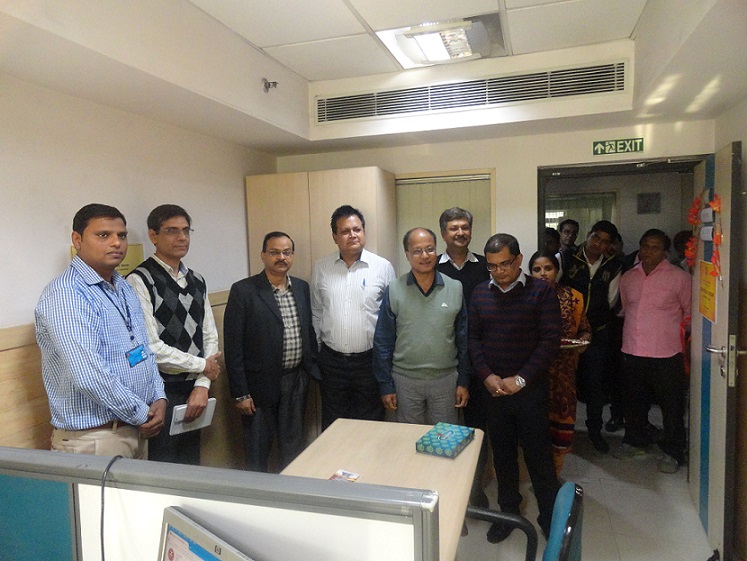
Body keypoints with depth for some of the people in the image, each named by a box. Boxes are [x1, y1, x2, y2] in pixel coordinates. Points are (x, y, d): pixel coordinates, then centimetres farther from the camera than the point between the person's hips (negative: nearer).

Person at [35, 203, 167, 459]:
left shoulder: (124, 287, 9)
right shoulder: (65, 294, -18)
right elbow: (88, 375, -26)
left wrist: (159, 398, 0)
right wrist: (141, 414, -16)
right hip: (94, 437, -8)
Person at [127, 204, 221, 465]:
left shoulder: (197, 281, 9)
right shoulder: (139, 281, -12)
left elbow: (210, 337, 8)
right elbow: (150, 347, -18)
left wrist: (202, 386, -4)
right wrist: (202, 366, -8)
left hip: (193, 392, 6)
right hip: (160, 393, -6)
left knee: (191, 465, 17)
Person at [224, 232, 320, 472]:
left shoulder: (302, 288, 6)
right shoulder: (243, 291, -11)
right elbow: (233, 346, -11)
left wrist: (313, 370, 7)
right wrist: (240, 393, -11)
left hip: (297, 381, 5)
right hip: (261, 383, -4)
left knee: (293, 445, 17)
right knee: (258, 450, 11)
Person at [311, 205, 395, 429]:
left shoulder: (383, 267, -4)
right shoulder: (321, 268, 2)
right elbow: (316, 314, 9)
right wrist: (315, 352, 9)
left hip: (369, 360, -1)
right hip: (331, 360, 2)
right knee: (332, 428, 16)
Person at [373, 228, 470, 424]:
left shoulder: (455, 288, -2)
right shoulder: (394, 291, -5)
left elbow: (464, 339, 3)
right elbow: (382, 342, -2)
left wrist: (463, 381, 2)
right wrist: (386, 385, -3)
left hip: (446, 379, 1)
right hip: (405, 380, -1)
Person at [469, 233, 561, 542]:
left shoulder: (541, 291, -7)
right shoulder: (480, 293, 4)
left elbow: (551, 340, -11)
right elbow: (473, 337, 5)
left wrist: (520, 379, -14)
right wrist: (487, 376, -7)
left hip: (529, 388, -3)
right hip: (492, 388, 3)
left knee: (539, 455, 7)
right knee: (502, 453, 15)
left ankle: (550, 517, 26)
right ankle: (509, 511, 33)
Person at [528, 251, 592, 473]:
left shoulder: (573, 297, 3)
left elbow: (584, 329, 11)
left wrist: (582, 341, -9)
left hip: (563, 371, 1)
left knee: (561, 421, 5)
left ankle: (555, 474, 27)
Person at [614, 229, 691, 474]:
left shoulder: (679, 277, -6)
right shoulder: (628, 278, 8)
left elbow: (690, 312, 3)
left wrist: (676, 333, 2)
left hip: (666, 353, -4)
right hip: (631, 352, 4)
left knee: (671, 405, 6)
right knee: (635, 401, 18)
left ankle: (672, 451, 23)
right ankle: (635, 440, 36)